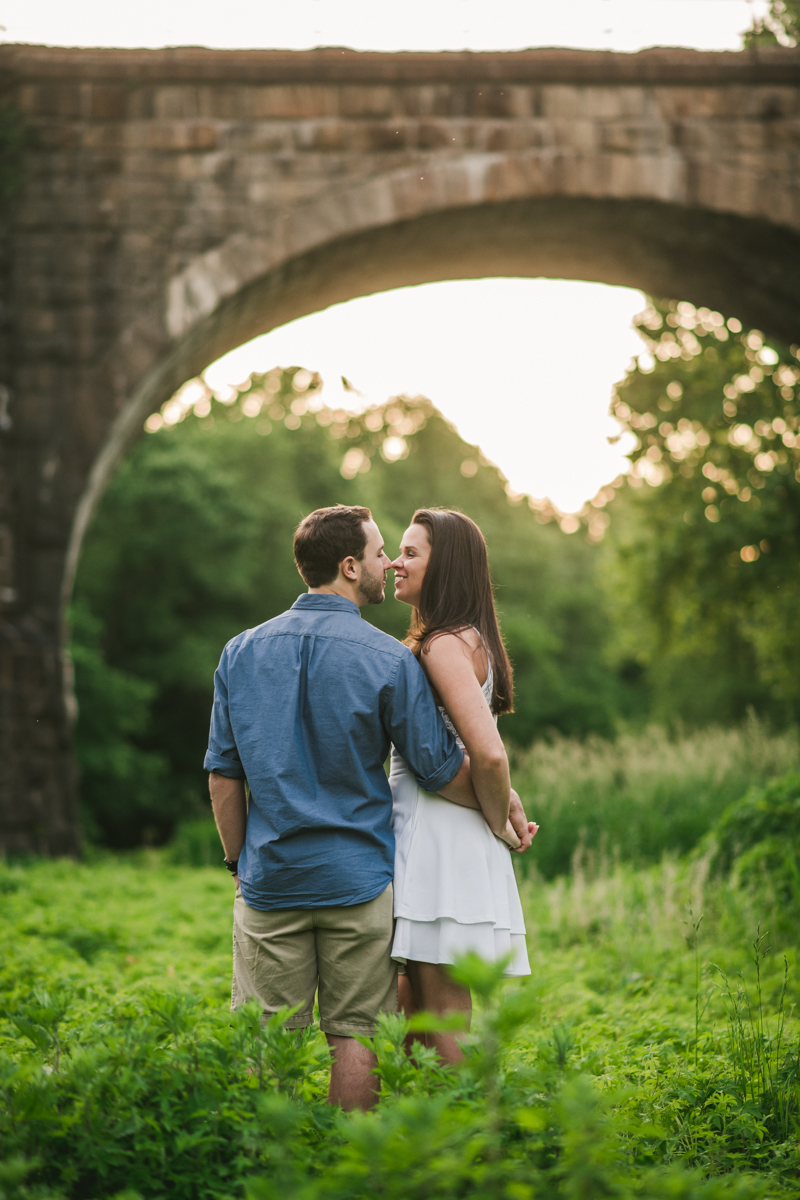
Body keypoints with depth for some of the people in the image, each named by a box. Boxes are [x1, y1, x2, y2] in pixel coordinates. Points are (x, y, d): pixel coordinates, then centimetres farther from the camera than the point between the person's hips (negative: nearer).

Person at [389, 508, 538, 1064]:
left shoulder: (446, 644, -15)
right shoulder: (466, 640, 16)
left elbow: (489, 755, -25)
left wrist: (500, 826, -10)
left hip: (443, 843, -10)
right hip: (428, 838, 10)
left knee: (444, 1012, -4)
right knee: (416, 1003, 15)